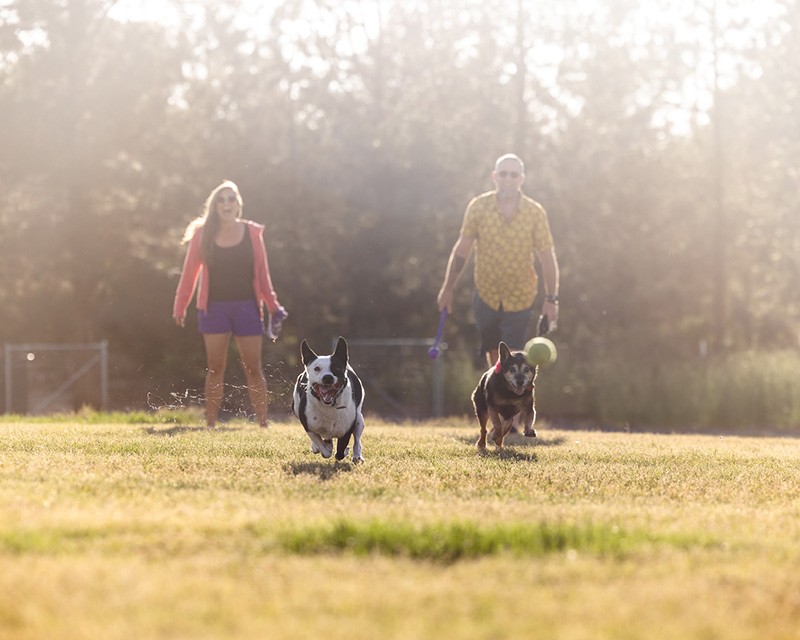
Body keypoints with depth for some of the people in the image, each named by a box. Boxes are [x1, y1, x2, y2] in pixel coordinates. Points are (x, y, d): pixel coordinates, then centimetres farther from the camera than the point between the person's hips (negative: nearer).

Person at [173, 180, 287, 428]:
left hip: (247, 306, 0)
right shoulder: (203, 235, 3)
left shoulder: (252, 233, 4)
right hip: (214, 307, 0)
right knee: (215, 368, 0)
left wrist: (273, 307, 1)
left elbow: (262, 274, 6)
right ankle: (210, 423, 1)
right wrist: (180, 307, 4)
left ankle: (263, 423, 4)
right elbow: (189, 273, 6)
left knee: (253, 368, 2)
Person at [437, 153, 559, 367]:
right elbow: (462, 249, 2)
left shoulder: (535, 212, -9)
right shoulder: (478, 207, -6)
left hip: (520, 300, -2)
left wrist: (551, 299, -7)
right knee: (494, 355, 13)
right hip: (486, 296, 2)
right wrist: (447, 289, 4)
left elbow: (547, 257, -5)